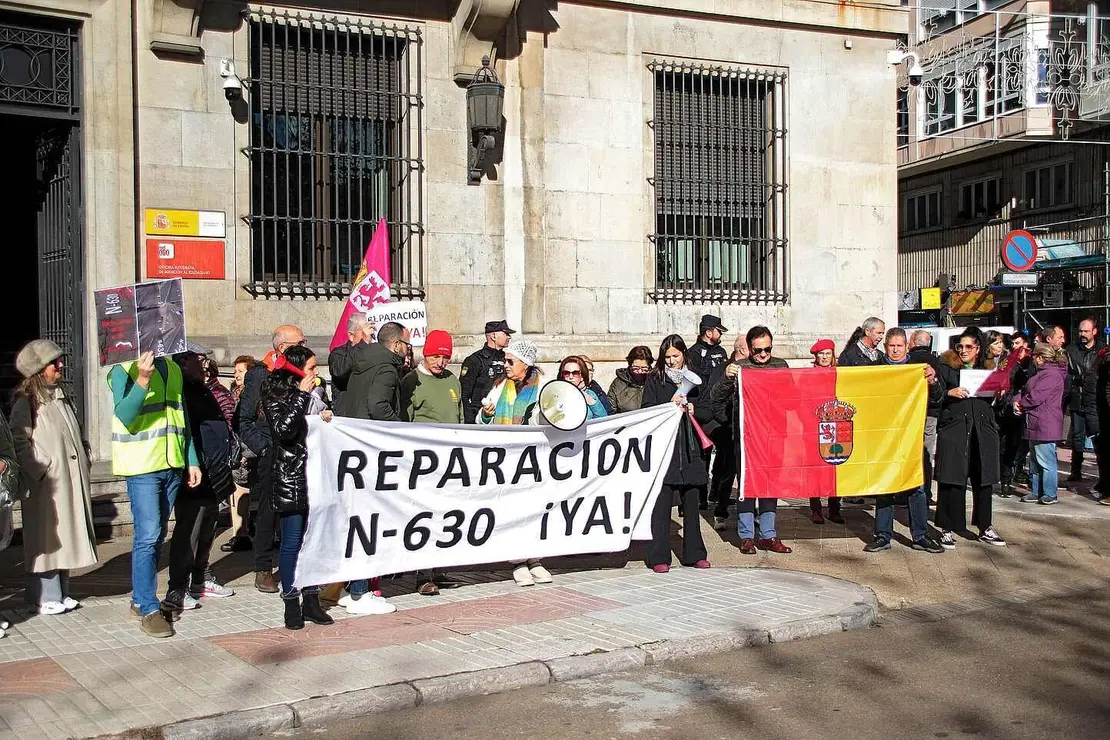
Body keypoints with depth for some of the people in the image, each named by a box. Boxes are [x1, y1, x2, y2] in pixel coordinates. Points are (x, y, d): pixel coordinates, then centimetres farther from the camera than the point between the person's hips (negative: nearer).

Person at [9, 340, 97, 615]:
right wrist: (40, 470, -18)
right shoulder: (26, 403, -7)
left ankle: (60, 592, 19)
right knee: (45, 537, -3)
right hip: (46, 483, -7)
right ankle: (44, 597, 4)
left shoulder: (62, 397, 17)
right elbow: (19, 443, -13)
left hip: (71, 480, 7)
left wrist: (83, 460, 11)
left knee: (65, 535, 11)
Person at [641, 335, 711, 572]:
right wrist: (670, 406, -14)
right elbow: (647, 411, -1)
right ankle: (659, 557, -1)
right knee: (662, 502, -6)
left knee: (691, 501, 6)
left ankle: (694, 553, 17)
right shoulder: (654, 380, 5)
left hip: (689, 447, 3)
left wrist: (692, 408, 0)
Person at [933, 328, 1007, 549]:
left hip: (983, 430, 4)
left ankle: (985, 528, 21)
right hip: (954, 429, -3)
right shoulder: (946, 367, 4)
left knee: (983, 480, 9)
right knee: (952, 480, -4)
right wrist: (949, 393, -19)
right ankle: (948, 529, 4)